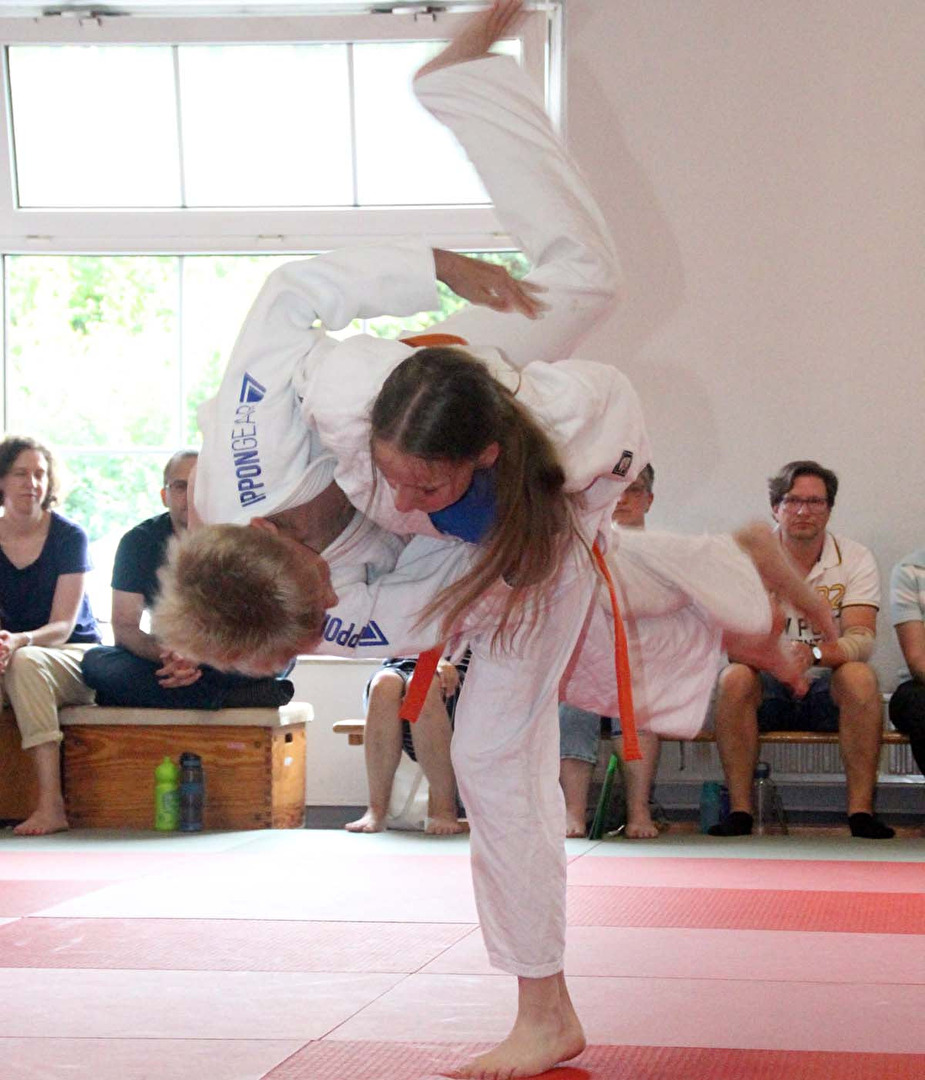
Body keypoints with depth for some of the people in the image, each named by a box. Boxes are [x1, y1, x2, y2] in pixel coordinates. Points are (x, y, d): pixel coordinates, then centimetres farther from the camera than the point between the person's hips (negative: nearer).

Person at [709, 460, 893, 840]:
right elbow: (733, 640, -14)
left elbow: (861, 639, -15)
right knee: (734, 678, -30)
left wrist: (814, 653, -37)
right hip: (768, 694, 0)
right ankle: (740, 810, -29)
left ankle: (861, 810, -30)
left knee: (860, 676, -31)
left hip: (829, 692, 0)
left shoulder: (855, 559, -2)